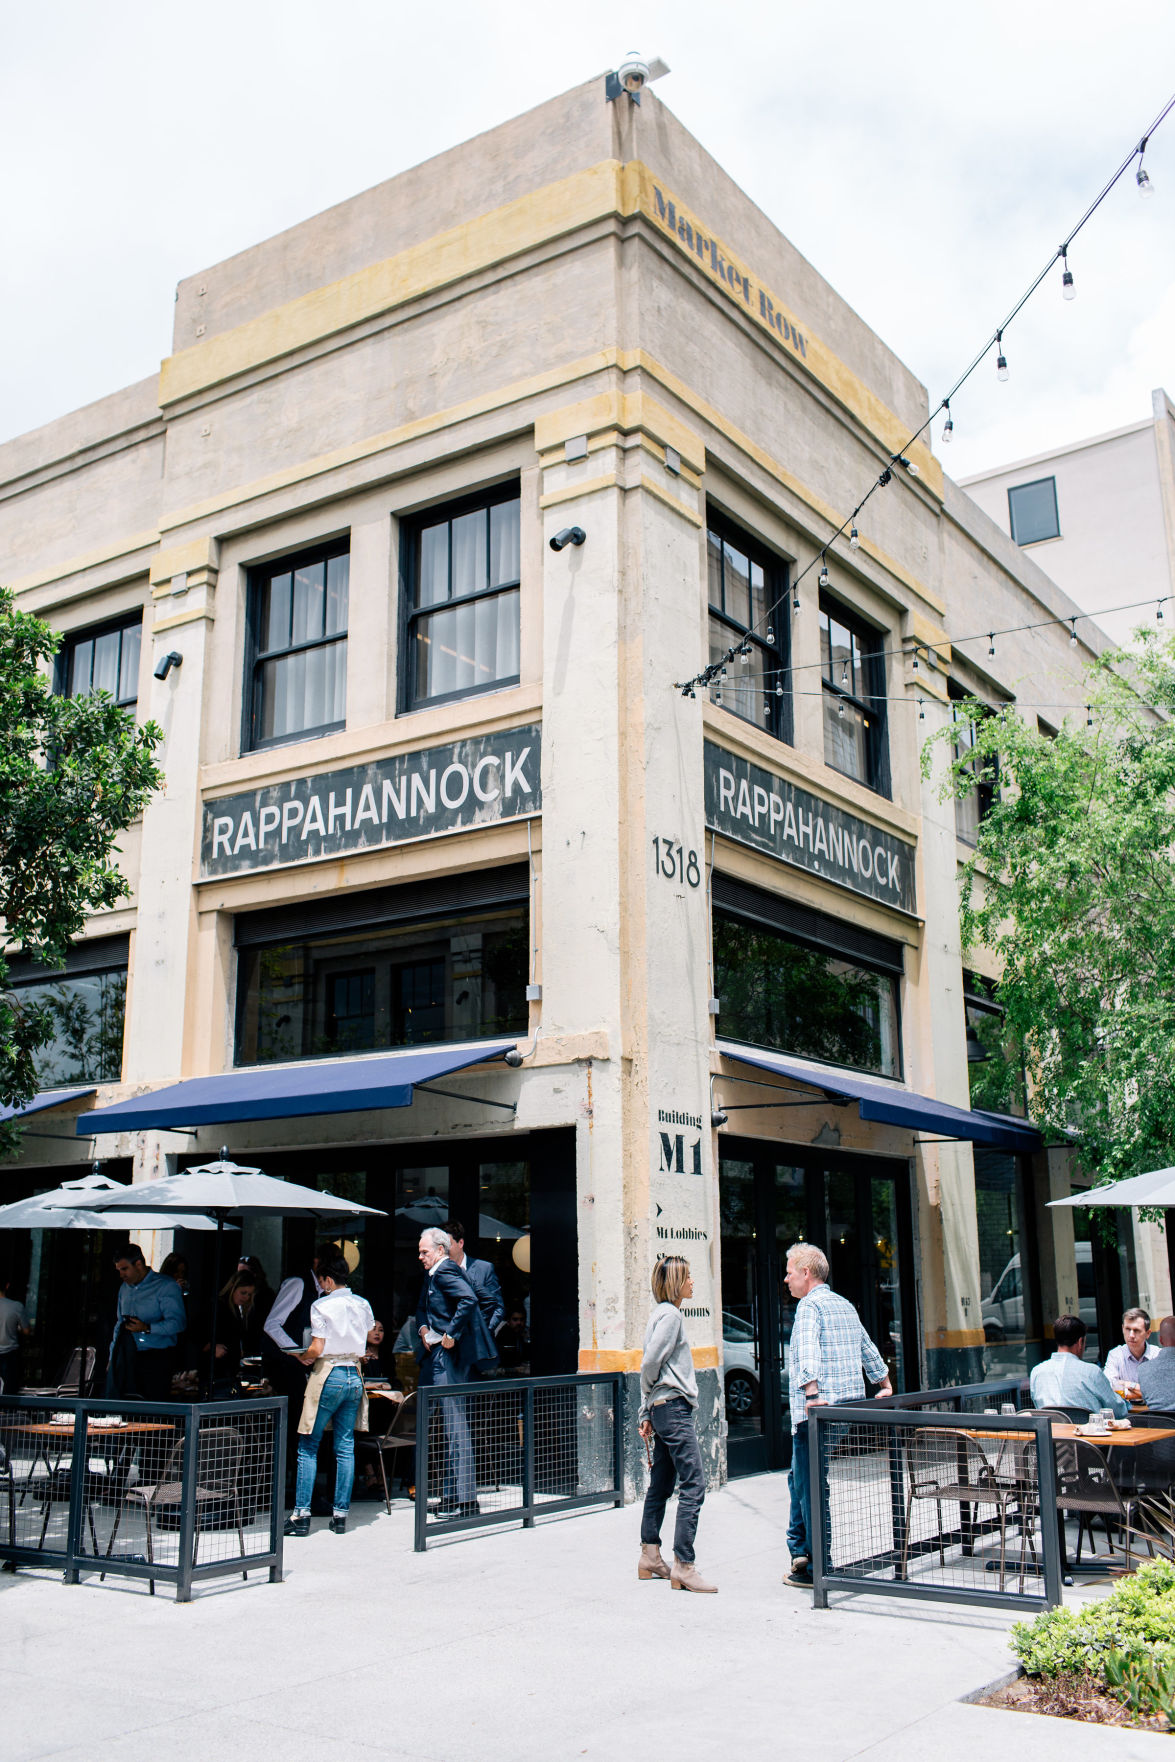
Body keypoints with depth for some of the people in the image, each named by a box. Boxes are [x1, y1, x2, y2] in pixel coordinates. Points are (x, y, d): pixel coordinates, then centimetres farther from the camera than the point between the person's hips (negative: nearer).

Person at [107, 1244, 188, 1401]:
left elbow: (177, 1323, -15)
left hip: (156, 1358, -6)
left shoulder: (166, 1286, -6)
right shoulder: (125, 1288, 19)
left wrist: (147, 1328, -25)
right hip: (127, 1357, 6)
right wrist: (112, 1357, 20)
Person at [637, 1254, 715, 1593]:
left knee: (661, 1484, 14)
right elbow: (650, 1363, -18)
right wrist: (649, 1403, 1)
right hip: (674, 1406, -10)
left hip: (661, 1410, 10)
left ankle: (650, 1557, 21)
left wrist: (645, 1414, 17)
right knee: (693, 1485, -12)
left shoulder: (663, 1314, 18)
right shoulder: (670, 1314, -11)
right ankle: (683, 1566, -13)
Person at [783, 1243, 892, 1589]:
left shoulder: (810, 1305, -9)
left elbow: (808, 1353, -25)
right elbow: (868, 1350, 28)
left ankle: (817, 1569, 0)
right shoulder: (846, 1305, 18)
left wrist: (812, 1395, -34)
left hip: (817, 1412, -9)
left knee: (811, 1487, -3)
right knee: (800, 1480, 18)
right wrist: (886, 1386, 39)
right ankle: (799, 1552, 25)